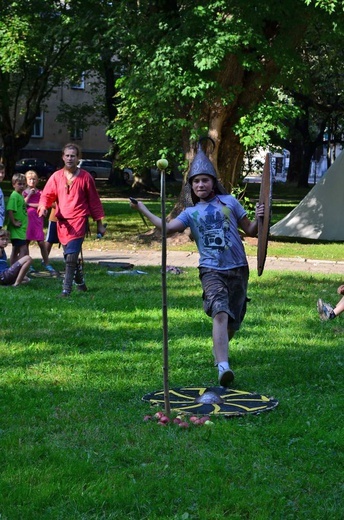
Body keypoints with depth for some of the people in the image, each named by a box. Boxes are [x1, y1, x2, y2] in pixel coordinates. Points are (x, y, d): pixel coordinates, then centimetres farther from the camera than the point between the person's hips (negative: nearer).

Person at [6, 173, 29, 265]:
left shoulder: (21, 195, 14)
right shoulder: (14, 195, -14)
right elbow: (10, 210, -22)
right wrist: (14, 222, -20)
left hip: (21, 229, 9)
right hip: (17, 229, -9)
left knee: (15, 251, 12)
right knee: (23, 250, -12)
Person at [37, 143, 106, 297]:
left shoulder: (86, 177, -1)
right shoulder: (56, 177, 5)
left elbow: (94, 201, 4)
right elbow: (47, 195, 3)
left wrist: (99, 223, 6)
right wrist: (43, 206, -21)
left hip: (79, 221, -4)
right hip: (62, 221, 4)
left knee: (71, 255, -17)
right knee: (70, 256, 15)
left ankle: (67, 288, -17)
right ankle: (80, 281, 35)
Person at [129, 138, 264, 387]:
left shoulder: (229, 202, 9)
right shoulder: (191, 213, 10)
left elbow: (250, 230, 12)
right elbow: (167, 227, -7)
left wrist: (259, 219, -9)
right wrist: (143, 209, -7)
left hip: (238, 269, 2)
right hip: (212, 270, -2)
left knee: (233, 322, 10)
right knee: (221, 313, -25)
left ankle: (220, 352, 40)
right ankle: (223, 366, -33)